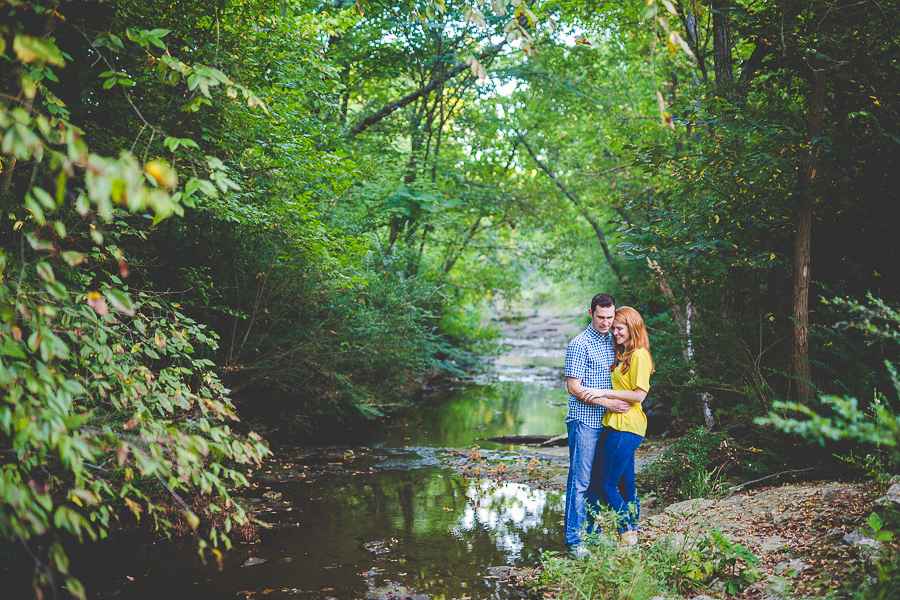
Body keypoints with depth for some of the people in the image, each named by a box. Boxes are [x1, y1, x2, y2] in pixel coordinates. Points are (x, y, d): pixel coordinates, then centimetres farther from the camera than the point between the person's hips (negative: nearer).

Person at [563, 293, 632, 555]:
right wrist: (607, 403, -16)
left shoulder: (613, 341, 14)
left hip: (607, 422, 7)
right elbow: (574, 387, -13)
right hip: (584, 420, -7)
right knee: (580, 480, -5)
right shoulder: (579, 344, -9)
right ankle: (575, 541, 1)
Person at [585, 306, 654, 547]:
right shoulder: (622, 355, 17)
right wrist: (601, 397, 5)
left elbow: (639, 394, -17)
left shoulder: (639, 355, -11)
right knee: (626, 484, 12)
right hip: (617, 425, 9)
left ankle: (627, 535, 0)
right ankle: (631, 536, 19)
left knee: (605, 484, -7)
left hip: (626, 427, -9)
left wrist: (604, 393, -15)